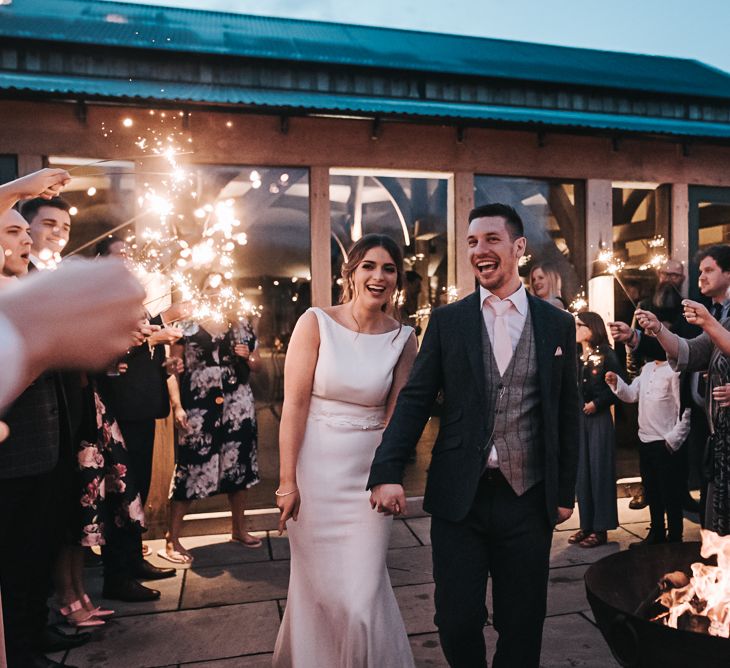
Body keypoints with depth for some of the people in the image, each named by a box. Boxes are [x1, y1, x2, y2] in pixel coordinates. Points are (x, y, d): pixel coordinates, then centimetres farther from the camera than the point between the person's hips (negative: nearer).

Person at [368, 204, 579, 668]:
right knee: (457, 622, 11)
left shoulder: (559, 324, 3)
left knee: (522, 625, 15)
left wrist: (565, 491, 6)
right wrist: (388, 473, -12)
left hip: (528, 499, 1)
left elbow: (568, 414, 6)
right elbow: (415, 399, -3)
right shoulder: (446, 321, 1)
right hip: (459, 496, 0)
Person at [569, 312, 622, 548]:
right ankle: (586, 525, 17)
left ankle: (600, 528, 8)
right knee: (581, 471, 8)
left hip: (599, 418, -5)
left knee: (599, 470, 0)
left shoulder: (607, 355, -5)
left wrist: (597, 403, -13)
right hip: (577, 418, 6)